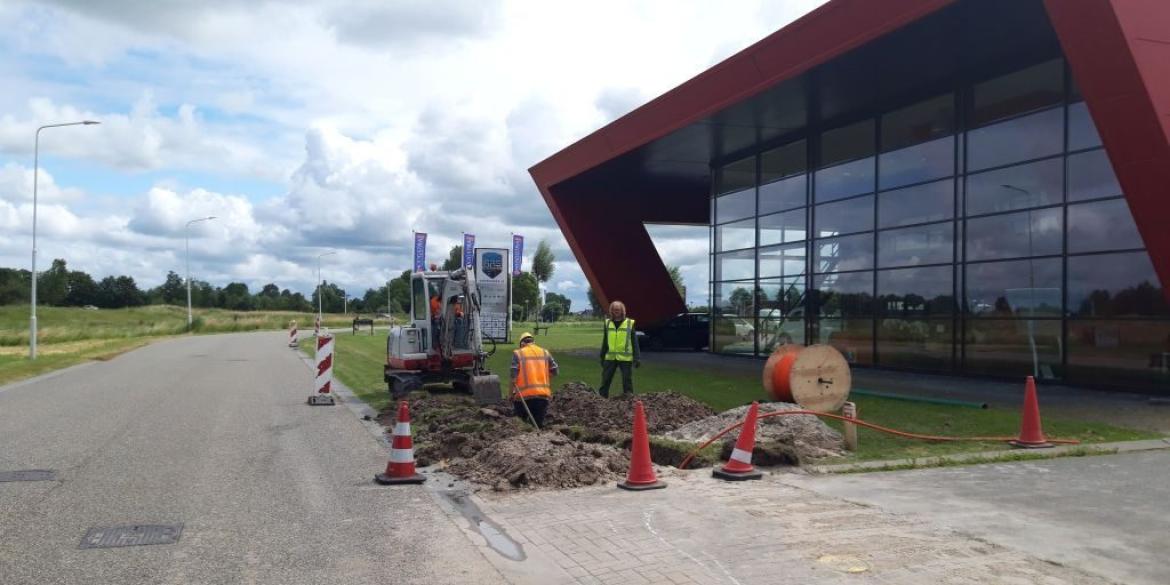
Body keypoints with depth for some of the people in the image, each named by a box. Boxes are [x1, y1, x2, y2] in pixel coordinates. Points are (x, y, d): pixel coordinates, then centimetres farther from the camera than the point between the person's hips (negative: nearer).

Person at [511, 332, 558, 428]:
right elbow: (555, 370, 8)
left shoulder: (518, 354, 2)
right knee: (538, 424, 10)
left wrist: (512, 393, 1)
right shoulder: (545, 353, 11)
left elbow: (513, 375, -6)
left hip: (524, 395, -2)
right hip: (543, 394, 2)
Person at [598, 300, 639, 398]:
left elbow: (634, 342, 1)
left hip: (625, 358, -3)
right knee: (605, 379, 3)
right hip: (610, 357, 3)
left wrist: (637, 358, -5)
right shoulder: (608, 323, 9)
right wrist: (602, 357, 15)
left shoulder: (630, 323, 0)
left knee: (627, 379, 3)